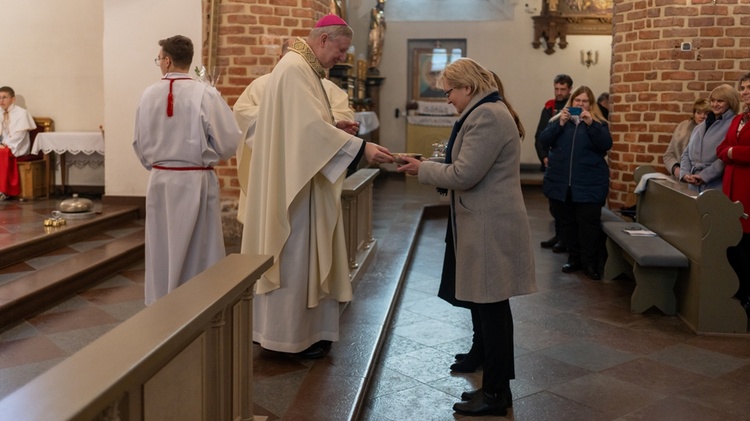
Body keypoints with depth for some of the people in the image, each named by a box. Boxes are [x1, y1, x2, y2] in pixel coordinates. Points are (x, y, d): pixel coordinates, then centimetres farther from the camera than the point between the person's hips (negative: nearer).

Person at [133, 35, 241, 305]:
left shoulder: (149, 95, -3)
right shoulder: (205, 94, -13)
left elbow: (140, 144, 7)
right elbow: (230, 141, -10)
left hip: (160, 181, 3)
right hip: (196, 181, -3)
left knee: (162, 251, 14)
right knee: (198, 251, 8)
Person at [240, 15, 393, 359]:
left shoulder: (305, 69, 16)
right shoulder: (294, 69, -17)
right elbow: (310, 127, -27)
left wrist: (335, 128, 5)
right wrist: (361, 147, -29)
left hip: (303, 182, 11)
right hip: (294, 185, -11)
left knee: (303, 255, 15)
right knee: (294, 257, -1)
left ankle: (300, 329, 25)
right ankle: (289, 335, 11)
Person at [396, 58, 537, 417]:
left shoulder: (487, 116, -17)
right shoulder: (486, 112, 18)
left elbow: (464, 174, -21)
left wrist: (423, 169, -7)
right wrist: (430, 168, 11)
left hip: (491, 228, -11)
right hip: (486, 225, 11)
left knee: (491, 309, -2)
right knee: (487, 307, 14)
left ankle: (496, 394, 9)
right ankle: (495, 385, 25)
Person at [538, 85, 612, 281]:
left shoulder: (598, 123, 4)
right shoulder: (558, 120, 9)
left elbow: (606, 145, -12)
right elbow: (544, 141, -3)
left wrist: (591, 124, -21)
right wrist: (560, 124, -16)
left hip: (589, 185, -3)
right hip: (561, 183, 3)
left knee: (589, 223, -5)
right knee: (568, 222, 10)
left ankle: (590, 263, 2)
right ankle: (574, 258, 22)